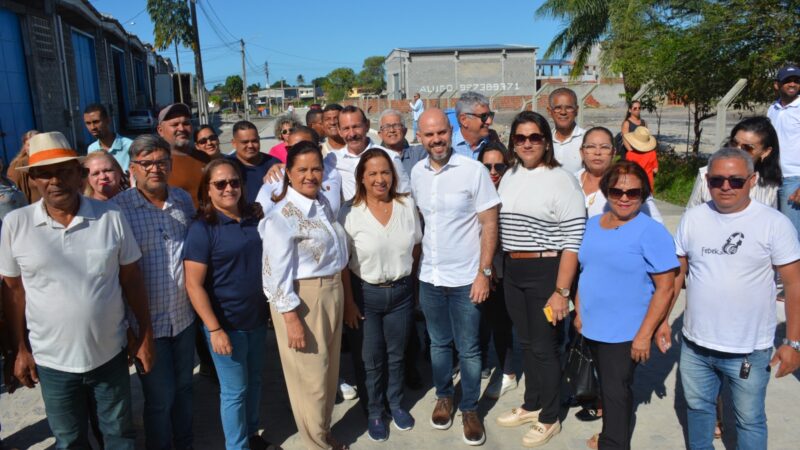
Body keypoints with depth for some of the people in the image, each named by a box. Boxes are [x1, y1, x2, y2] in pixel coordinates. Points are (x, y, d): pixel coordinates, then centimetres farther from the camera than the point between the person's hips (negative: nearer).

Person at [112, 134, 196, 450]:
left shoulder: (183, 199, 3)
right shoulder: (118, 207, -12)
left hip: (184, 314, 5)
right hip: (147, 320, -5)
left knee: (183, 387, 20)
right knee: (160, 397, 8)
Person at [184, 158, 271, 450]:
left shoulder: (255, 217, 1)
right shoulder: (202, 228, -14)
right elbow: (194, 285, -16)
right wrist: (215, 329, -19)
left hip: (257, 317, 5)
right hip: (226, 323, -5)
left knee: (253, 381, 20)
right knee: (234, 390, 9)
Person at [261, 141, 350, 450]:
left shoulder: (323, 203, 4)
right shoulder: (283, 214, -18)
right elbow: (277, 272, -20)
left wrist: (338, 291, 16)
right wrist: (292, 319, -20)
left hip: (332, 292, 7)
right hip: (302, 299, -7)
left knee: (329, 369, 21)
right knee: (311, 376, 9)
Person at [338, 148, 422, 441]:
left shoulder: (407, 205, -4)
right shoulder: (349, 212, -13)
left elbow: (416, 247, 8)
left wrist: (401, 272, 6)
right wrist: (348, 302, -10)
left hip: (401, 291, 2)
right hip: (366, 293, -2)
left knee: (396, 354, 18)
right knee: (372, 358, 12)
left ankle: (395, 403, 40)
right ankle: (374, 411, 34)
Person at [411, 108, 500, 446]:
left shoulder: (473, 170, -12)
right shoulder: (416, 172, 3)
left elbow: (489, 223, -10)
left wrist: (483, 272, -13)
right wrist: (416, 265, 10)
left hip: (465, 278, -4)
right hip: (429, 277, 4)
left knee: (468, 349, 8)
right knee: (439, 343, 18)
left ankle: (470, 409, 26)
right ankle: (444, 396, 38)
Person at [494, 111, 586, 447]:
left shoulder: (561, 180, -12)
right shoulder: (509, 176, 8)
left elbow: (573, 240, -15)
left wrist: (561, 291, -18)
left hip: (545, 271, -6)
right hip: (512, 271, 6)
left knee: (544, 347, 6)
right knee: (525, 342, 18)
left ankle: (549, 419, 26)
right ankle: (531, 405, 37)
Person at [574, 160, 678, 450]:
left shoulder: (651, 232, -15)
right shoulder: (593, 224, 5)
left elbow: (665, 288, -16)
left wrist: (644, 334, -17)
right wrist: (579, 313, 11)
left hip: (626, 333, -6)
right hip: (592, 328, 6)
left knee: (616, 390, 5)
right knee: (606, 385, 21)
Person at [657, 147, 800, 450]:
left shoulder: (775, 224, -11)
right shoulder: (693, 218, -1)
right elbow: (676, 273, 6)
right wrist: (663, 319, 3)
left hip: (749, 350, -3)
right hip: (695, 345, 3)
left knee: (750, 420, 13)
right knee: (697, 407, 21)